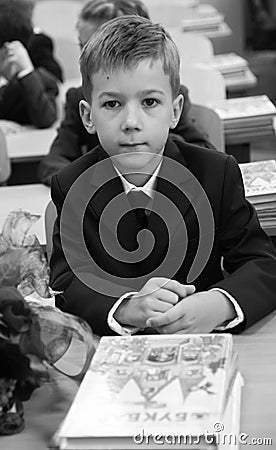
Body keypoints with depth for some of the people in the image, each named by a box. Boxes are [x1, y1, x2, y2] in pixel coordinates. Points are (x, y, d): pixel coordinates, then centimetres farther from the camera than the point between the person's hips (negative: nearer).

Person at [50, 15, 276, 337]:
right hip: (109, 352, -1)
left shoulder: (217, 174, -5)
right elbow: (67, 285, -11)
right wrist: (126, 309, -32)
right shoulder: (72, 187, -4)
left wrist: (220, 304, -30)